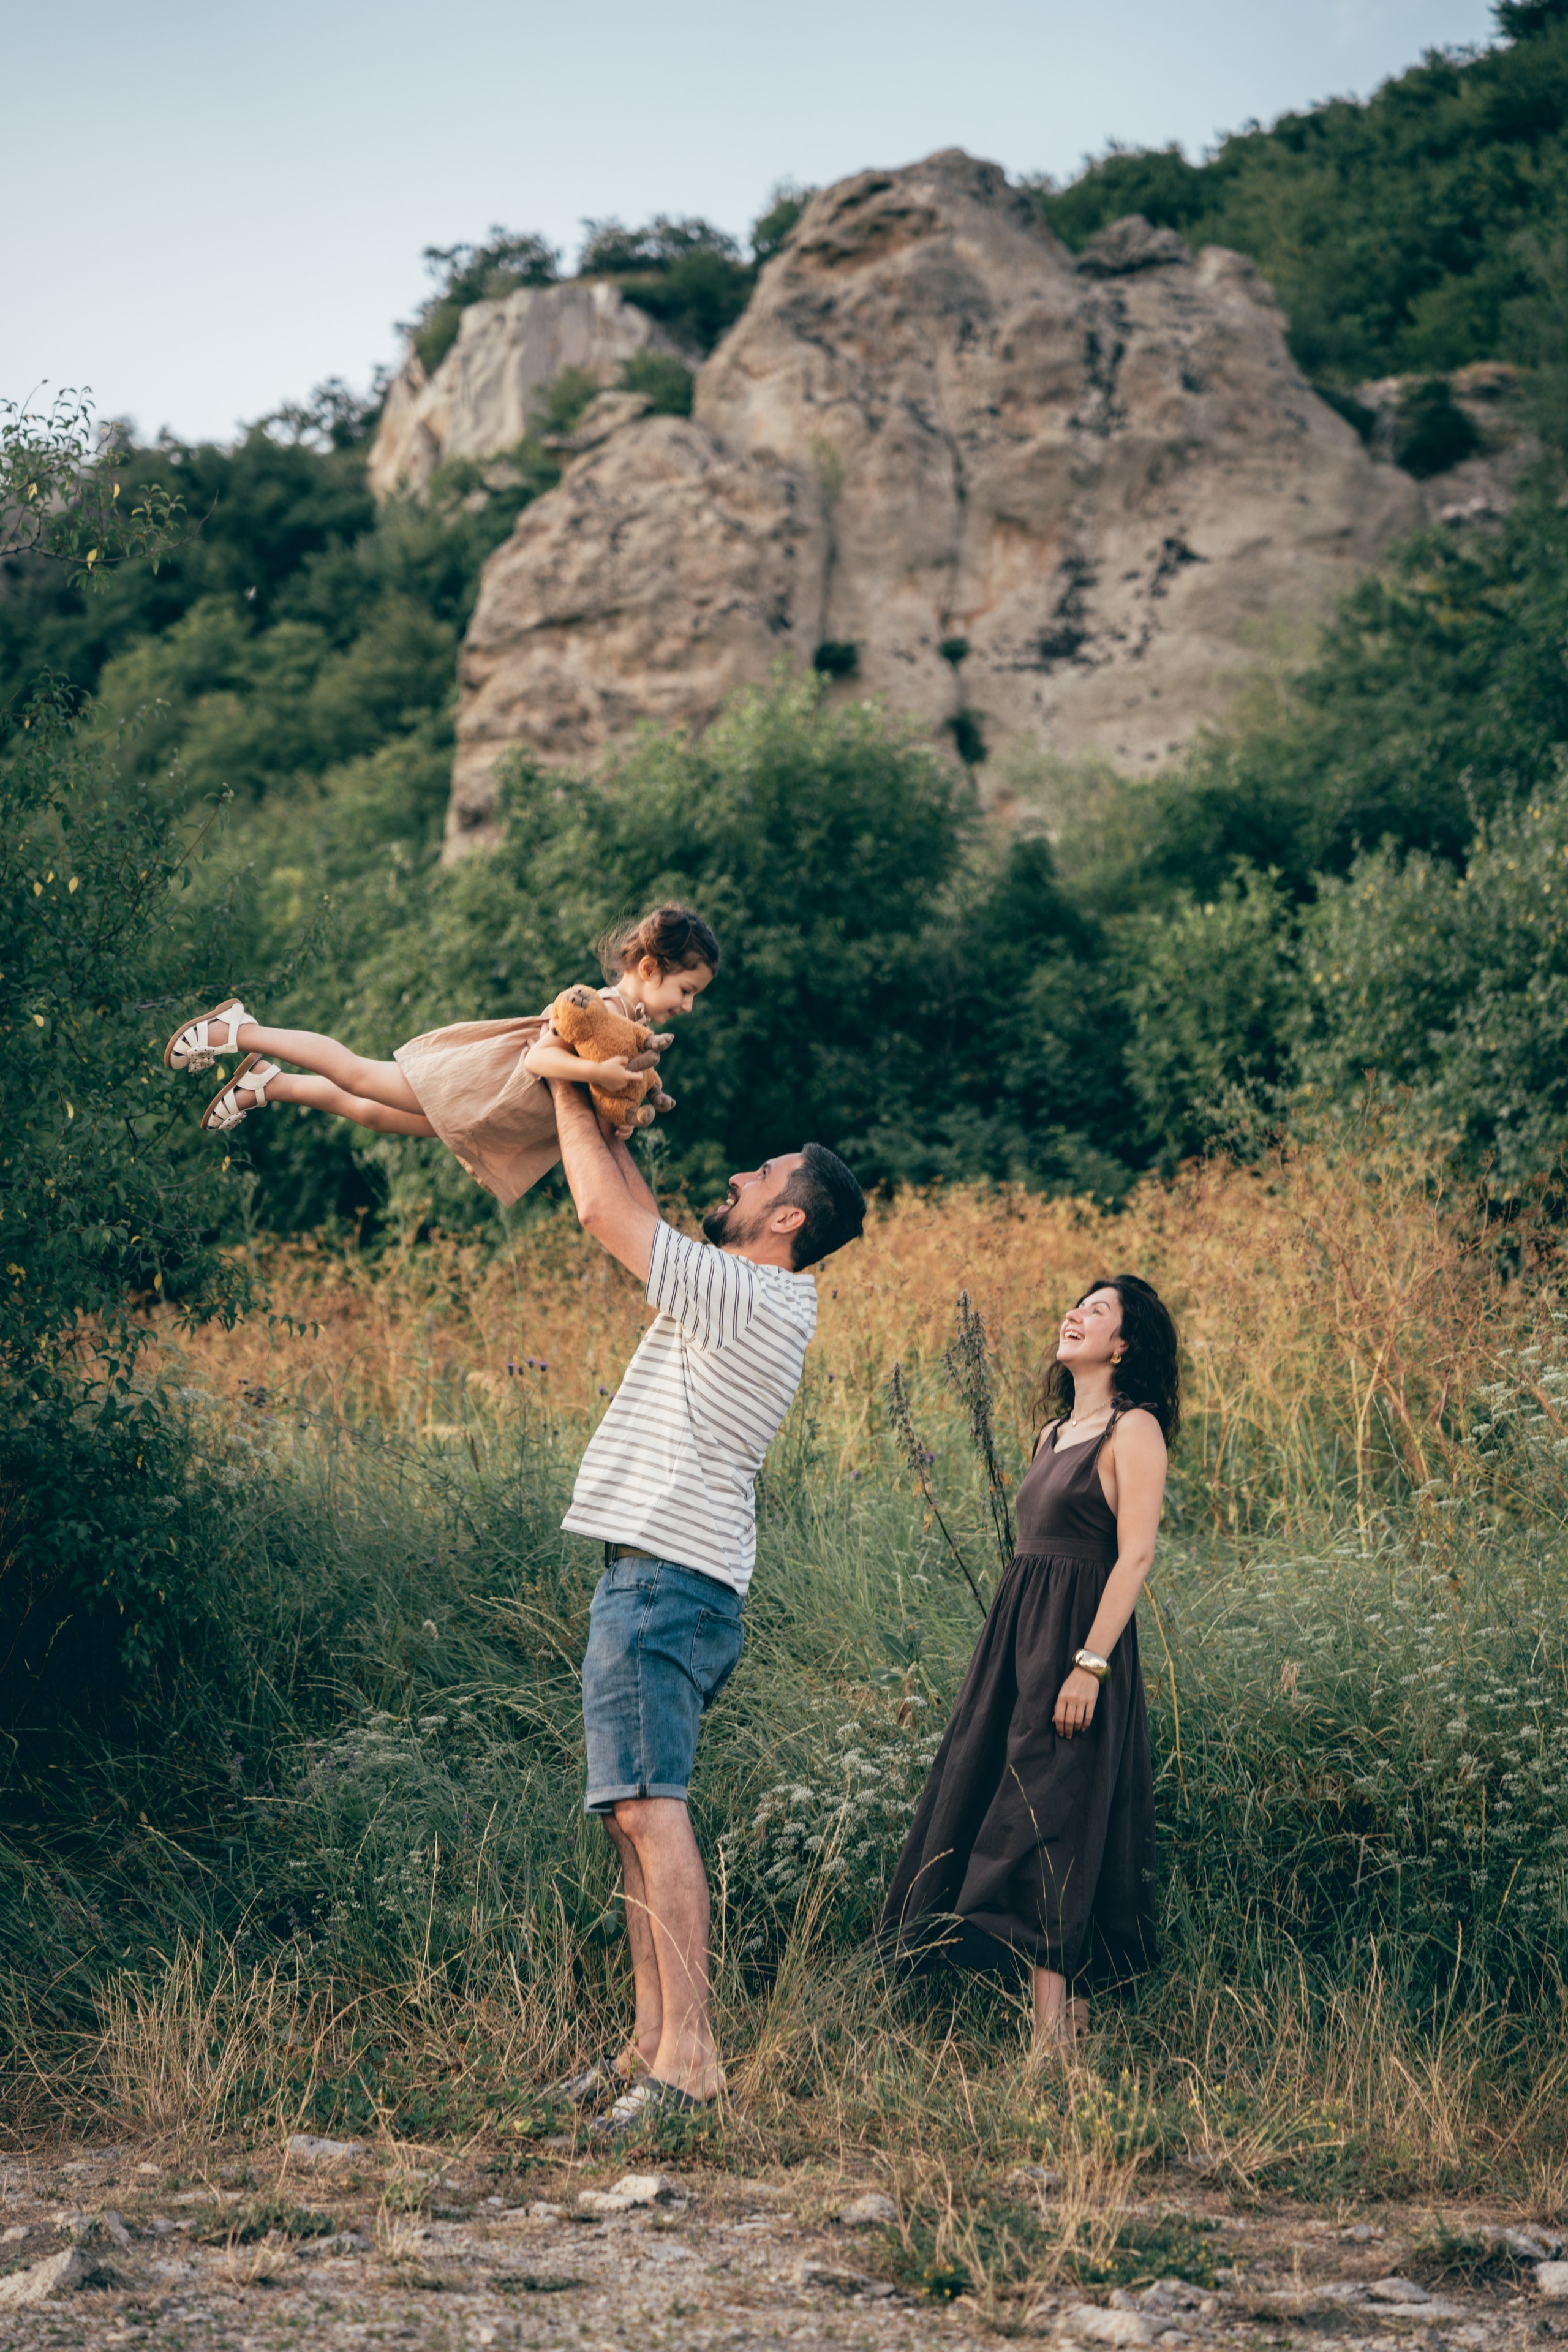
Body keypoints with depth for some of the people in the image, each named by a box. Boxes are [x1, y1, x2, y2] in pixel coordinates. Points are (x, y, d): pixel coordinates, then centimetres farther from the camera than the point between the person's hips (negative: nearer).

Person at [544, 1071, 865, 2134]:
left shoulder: (747, 1295, -11)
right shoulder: (751, 1298, 17)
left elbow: (606, 1212, -11)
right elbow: (638, 1217, 29)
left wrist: (568, 1089, 2)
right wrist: (603, 1114, 23)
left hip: (665, 1577, -10)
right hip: (668, 1578, 10)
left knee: (650, 1804, -15)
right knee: (637, 1809, 10)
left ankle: (690, 2051, -19)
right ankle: (652, 2041, 13)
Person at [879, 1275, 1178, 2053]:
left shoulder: (1133, 1430, -9)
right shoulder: (1055, 1433, 17)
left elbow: (1135, 1555, -16)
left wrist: (1090, 1664, -22)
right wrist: (1010, 1641, 19)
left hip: (1077, 1635, -9)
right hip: (1019, 1634, 9)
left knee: (1042, 1825, -10)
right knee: (985, 1805, 8)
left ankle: (1052, 2028, -6)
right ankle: (1060, 2000, 15)